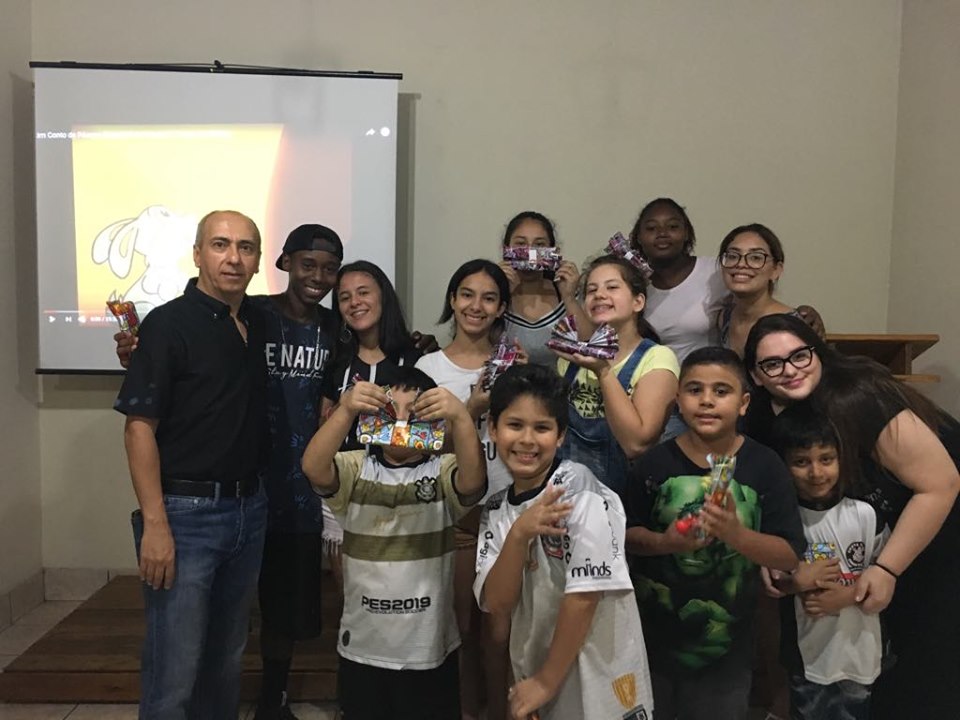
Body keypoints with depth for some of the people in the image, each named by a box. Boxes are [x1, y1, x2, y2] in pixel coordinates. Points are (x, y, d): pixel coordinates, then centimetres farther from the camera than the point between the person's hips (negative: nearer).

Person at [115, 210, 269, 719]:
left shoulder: (259, 321, 8)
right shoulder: (169, 324, -10)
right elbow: (139, 426, -13)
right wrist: (155, 525, -19)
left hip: (248, 510, 6)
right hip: (186, 513, -6)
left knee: (226, 659, 19)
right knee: (174, 673, 1)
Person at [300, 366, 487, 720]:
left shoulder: (444, 472, -3)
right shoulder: (354, 468, -1)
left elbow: (473, 481, -26)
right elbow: (313, 467, -22)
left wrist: (461, 416, -41)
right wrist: (346, 409, -37)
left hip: (430, 649, -1)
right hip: (363, 647, 1)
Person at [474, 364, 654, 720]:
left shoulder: (578, 490, -18)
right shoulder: (497, 509, 0)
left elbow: (585, 593, -20)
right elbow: (498, 603, -8)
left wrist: (548, 681, -13)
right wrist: (518, 535, -23)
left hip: (597, 674, -5)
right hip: (533, 672, 5)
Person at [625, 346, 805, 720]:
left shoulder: (765, 466, -12)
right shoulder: (655, 462, -10)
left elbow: (791, 555, -12)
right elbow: (626, 534, -2)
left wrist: (736, 534, -29)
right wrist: (664, 542, -22)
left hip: (725, 644, 0)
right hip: (651, 634, 1)